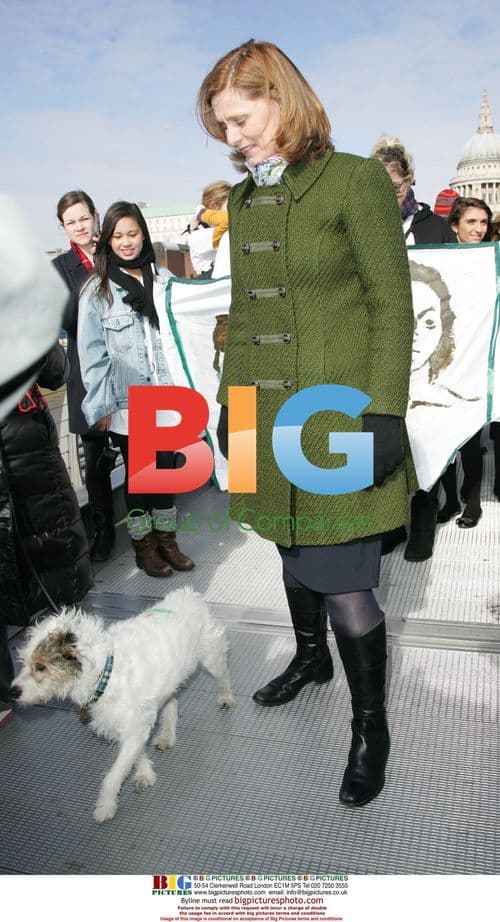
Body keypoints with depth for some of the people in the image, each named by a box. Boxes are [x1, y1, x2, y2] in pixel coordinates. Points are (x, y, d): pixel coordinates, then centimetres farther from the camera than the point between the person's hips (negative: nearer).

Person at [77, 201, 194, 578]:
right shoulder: (97, 290, -4)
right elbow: (92, 353, -6)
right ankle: (144, 545, 26)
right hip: (126, 402, -3)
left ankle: (166, 540, 29)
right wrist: (100, 406, -9)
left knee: (166, 468, 12)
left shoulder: (161, 281, 6)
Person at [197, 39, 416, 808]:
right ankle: (311, 659, 46)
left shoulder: (355, 181, -7)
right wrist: (230, 400, 16)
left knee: (344, 585, -2)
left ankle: (371, 728, 21)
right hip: (269, 420, 6)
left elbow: (393, 307, -9)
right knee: (295, 556, 20)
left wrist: (384, 415, -14)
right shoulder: (243, 201, 11)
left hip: (338, 421, -6)